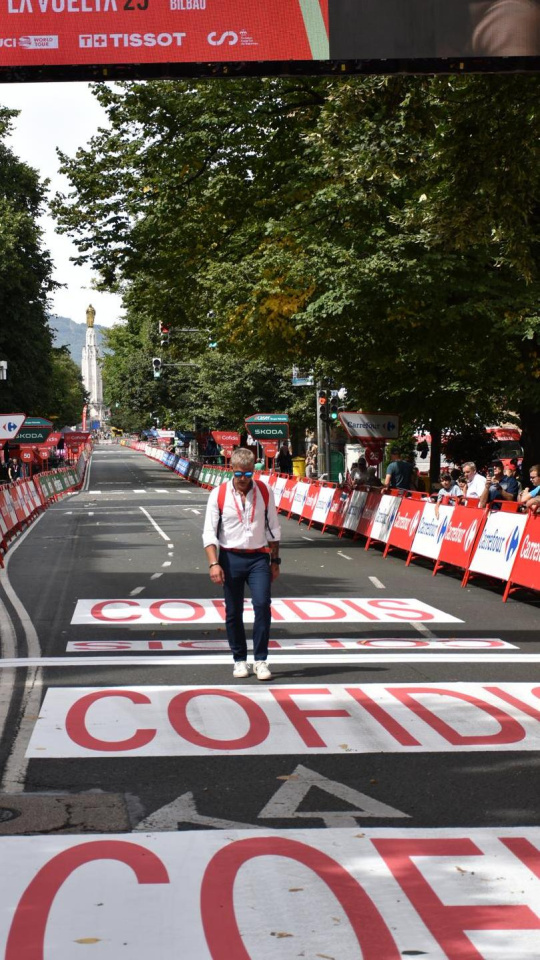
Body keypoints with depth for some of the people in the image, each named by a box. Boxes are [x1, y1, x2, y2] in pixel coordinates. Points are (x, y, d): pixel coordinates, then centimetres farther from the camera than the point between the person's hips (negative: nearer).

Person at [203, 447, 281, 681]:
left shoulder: (265, 492, 3)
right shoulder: (219, 494, -3)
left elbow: (273, 529, 10)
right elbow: (209, 532, -5)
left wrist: (275, 561, 9)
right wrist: (214, 563, -14)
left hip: (259, 557, 0)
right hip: (230, 558, 0)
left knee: (262, 604, -13)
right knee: (233, 611, 5)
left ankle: (261, 661, -5)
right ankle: (239, 659, 18)